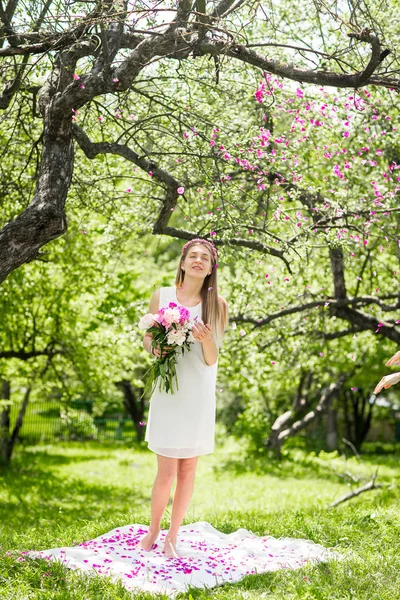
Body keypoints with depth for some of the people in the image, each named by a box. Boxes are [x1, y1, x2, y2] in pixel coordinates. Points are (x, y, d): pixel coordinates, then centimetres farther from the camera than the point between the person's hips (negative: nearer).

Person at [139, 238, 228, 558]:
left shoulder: (217, 304, 0)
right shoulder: (162, 296, 2)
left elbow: (211, 360, -1)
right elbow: (147, 338, 12)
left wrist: (206, 339, -22)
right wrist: (156, 348, -10)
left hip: (198, 394, 1)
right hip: (167, 390, -1)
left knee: (188, 469, 7)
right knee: (167, 471, -1)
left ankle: (172, 536, 22)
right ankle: (153, 529, 23)